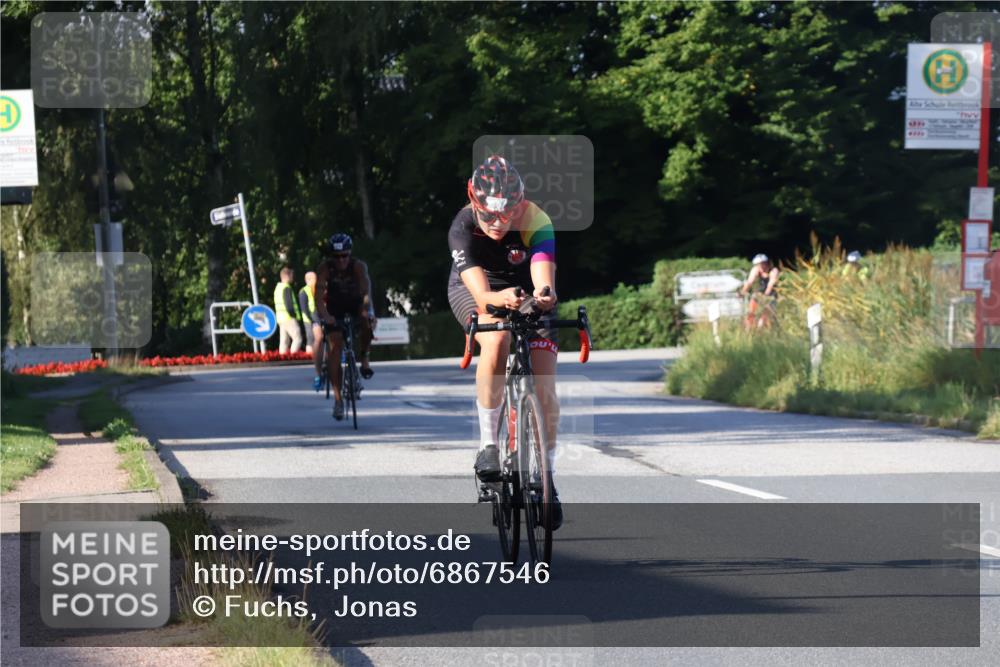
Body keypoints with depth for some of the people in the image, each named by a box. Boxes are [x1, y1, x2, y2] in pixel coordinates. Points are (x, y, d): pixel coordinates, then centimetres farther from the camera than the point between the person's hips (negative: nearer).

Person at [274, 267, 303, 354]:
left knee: (284, 340, 8)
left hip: (281, 318, 10)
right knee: (297, 338, -9)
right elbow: (288, 304, -20)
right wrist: (293, 315, -11)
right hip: (289, 318, -10)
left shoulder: (278, 287, 18)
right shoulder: (286, 288, -14)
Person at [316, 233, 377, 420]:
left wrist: (367, 309, -59)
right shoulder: (325, 268, -26)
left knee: (368, 321, -34)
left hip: (356, 303, 0)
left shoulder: (358, 266, -27)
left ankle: (364, 359, -7)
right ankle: (338, 399, -10)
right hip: (335, 308, 0)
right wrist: (324, 314, -55)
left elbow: (366, 287, -41)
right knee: (334, 348, -13)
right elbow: (319, 292, -37)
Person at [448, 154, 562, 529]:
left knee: (544, 391, -9)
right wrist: (499, 299, -64)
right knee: (496, 341, -35)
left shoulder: (536, 223, -30)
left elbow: (543, 275, -45)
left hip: (524, 292, 1)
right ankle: (488, 443, -21)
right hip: (473, 291, -1)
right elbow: (480, 292, -42)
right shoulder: (463, 228, -31)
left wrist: (545, 295, -69)